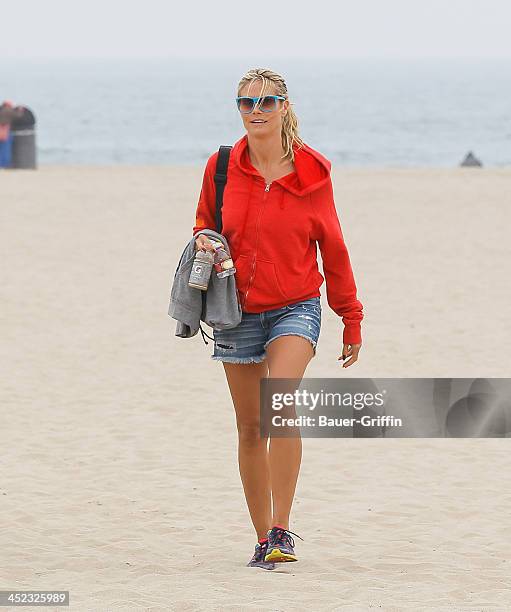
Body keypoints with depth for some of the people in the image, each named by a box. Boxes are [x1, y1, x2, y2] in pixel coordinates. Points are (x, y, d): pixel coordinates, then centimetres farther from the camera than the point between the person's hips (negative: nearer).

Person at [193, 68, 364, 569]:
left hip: (295, 307, -3)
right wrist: (205, 244, -9)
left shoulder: (312, 172, -4)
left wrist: (351, 319, 7)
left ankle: (282, 529, -22)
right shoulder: (222, 167, 0)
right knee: (250, 427, 7)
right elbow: (205, 224, 16)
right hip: (238, 311, 3)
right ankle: (263, 539, 19)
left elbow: (333, 248, 4)